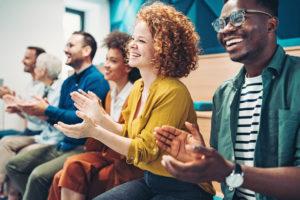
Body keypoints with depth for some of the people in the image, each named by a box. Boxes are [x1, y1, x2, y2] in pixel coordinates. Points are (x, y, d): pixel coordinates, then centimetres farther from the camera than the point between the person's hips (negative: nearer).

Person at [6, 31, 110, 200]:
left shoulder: (96, 80, -13)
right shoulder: (68, 82, 14)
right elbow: (60, 119, 16)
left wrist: (47, 110, -16)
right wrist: (41, 112, -5)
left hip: (84, 147, -9)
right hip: (64, 144, 9)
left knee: (39, 175, -27)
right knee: (14, 165, 7)